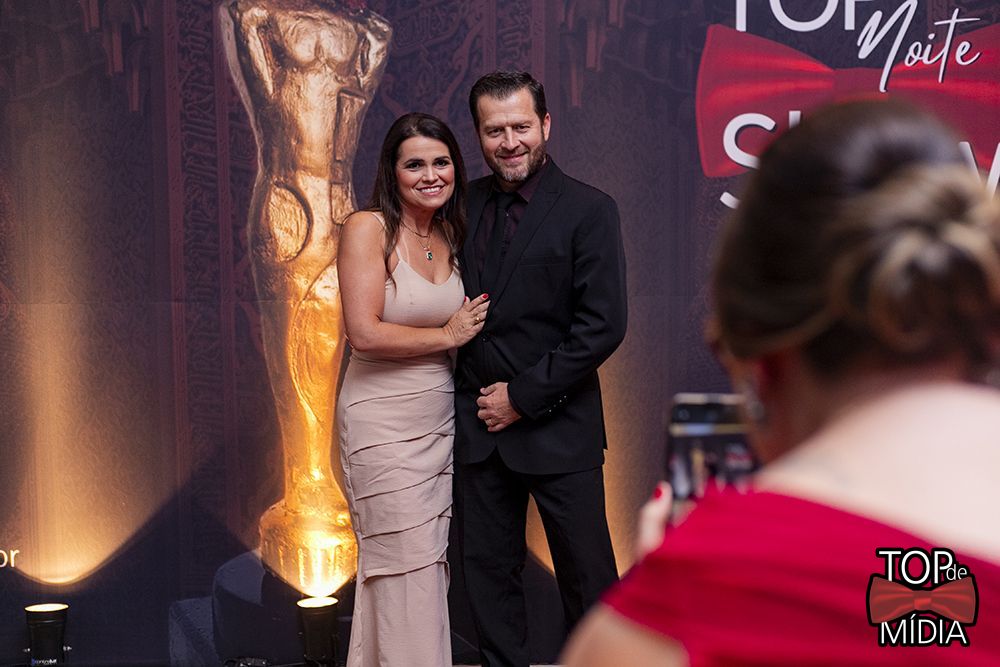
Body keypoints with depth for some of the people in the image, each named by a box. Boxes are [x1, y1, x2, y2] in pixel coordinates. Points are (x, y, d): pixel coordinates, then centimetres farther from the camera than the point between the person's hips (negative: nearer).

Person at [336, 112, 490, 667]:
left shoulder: (450, 235, 10)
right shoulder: (368, 228, -10)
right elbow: (364, 332, -18)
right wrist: (448, 335, -10)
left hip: (440, 422, 7)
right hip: (383, 425, -6)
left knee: (431, 565, 10)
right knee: (408, 573, -3)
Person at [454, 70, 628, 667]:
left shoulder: (589, 210, -7)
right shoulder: (466, 203, 8)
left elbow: (604, 326, -13)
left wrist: (523, 396, -12)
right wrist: (476, 398, 2)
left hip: (557, 430, -5)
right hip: (479, 427, 5)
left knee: (587, 574, 4)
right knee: (488, 571, 13)